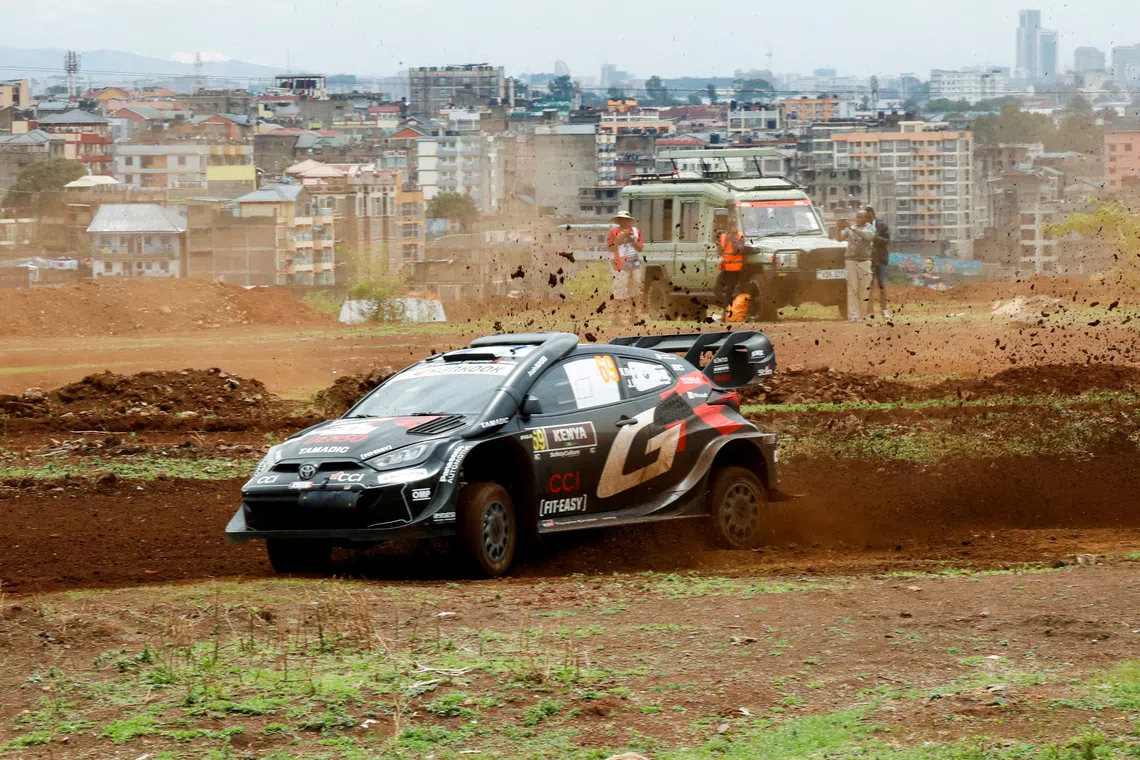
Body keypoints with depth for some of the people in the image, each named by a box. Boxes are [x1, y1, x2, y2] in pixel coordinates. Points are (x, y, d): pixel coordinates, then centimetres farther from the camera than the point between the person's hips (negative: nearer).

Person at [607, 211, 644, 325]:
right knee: (620, 293, -6)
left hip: (635, 265, 4)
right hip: (621, 266, -4)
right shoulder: (614, 232, -3)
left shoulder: (636, 231, 7)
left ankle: (633, 316, 17)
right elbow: (610, 249, -6)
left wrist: (633, 242, -9)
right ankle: (617, 317, 0)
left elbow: (640, 249, 9)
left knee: (635, 292, 8)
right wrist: (619, 240, -17)